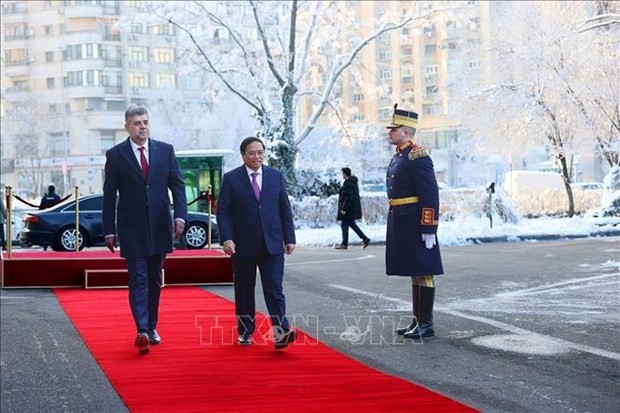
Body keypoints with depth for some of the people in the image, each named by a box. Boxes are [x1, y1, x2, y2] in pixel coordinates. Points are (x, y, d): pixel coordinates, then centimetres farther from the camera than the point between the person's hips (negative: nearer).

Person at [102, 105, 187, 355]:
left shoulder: (165, 150, 5)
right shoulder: (115, 155, -1)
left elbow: (177, 185, 3)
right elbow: (109, 196, 0)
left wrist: (180, 215, -11)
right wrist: (109, 230, -3)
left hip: (159, 226, 3)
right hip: (131, 229, -3)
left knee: (154, 280, 11)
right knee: (138, 280, -9)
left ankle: (152, 327, 22)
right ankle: (142, 331, -17)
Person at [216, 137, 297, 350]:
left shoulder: (276, 176, 8)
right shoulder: (231, 179, 1)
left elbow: (285, 210, 9)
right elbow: (222, 211, -2)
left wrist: (289, 238, 4)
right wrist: (226, 239, -13)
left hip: (272, 244, 1)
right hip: (243, 245, -1)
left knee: (274, 288, -7)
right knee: (244, 290, 8)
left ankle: (280, 332, -13)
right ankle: (245, 332, 18)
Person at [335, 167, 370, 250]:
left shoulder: (347, 184, -20)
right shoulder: (353, 182, 12)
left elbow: (348, 198, -24)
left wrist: (344, 209, -22)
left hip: (348, 209, -10)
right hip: (354, 208, 10)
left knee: (344, 224, -1)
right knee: (351, 223, 16)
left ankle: (344, 244, 3)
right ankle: (365, 238, 12)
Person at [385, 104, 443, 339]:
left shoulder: (418, 157, -14)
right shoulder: (398, 157, 15)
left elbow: (431, 196, -17)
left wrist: (429, 229, -20)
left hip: (415, 226, -10)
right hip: (401, 224, 10)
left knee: (422, 273, -4)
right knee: (413, 273, 13)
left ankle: (426, 324, 1)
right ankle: (418, 320, 20)